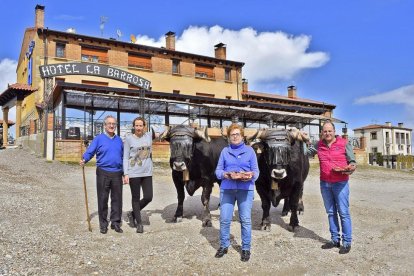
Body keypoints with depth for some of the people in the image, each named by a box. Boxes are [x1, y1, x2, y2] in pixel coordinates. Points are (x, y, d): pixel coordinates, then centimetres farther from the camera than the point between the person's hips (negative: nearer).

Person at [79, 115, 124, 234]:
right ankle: (103, 224, 16)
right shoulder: (99, 139, 1)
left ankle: (115, 222, 18)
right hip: (103, 173, -3)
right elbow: (89, 152, -5)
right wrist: (84, 160, -26)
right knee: (102, 199, 4)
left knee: (117, 199, 6)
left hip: (117, 173, 3)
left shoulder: (119, 140, 13)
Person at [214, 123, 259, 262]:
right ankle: (224, 246, 21)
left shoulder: (249, 150, 7)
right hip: (227, 189, 1)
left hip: (246, 189, -1)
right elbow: (218, 170, 7)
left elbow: (256, 171, 4)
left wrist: (251, 176, -18)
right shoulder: (225, 151, 10)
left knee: (245, 220, 2)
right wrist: (224, 174, -15)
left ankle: (246, 248, 16)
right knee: (224, 219, 3)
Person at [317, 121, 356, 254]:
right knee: (331, 212, 11)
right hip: (324, 183, 4)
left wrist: (351, 167, -18)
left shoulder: (344, 144, -2)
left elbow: (352, 160, 1)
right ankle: (335, 239, 22)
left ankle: (346, 242, 7)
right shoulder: (319, 145, 8)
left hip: (340, 183, -4)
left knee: (343, 212, -2)